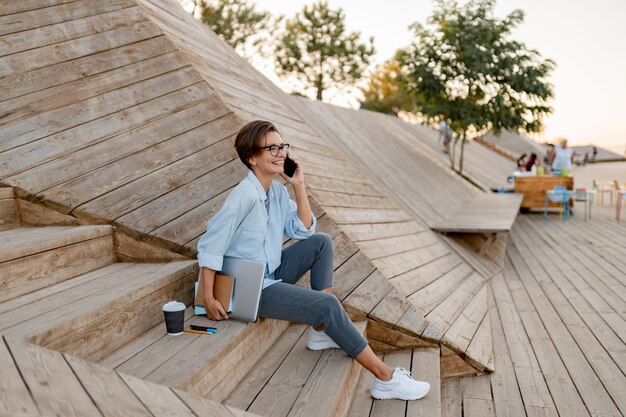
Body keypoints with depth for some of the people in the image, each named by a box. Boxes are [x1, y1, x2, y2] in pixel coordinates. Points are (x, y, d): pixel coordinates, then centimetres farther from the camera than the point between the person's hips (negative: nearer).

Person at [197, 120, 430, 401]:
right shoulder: (245, 195, -23)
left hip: (273, 274, 9)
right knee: (327, 305, -19)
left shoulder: (277, 190, 3)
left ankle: (322, 331, 2)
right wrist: (209, 299, -21)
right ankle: (386, 379, -9)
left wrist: (298, 185, -3)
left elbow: (303, 230, 5)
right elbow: (210, 246, -22)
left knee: (321, 243, 5)